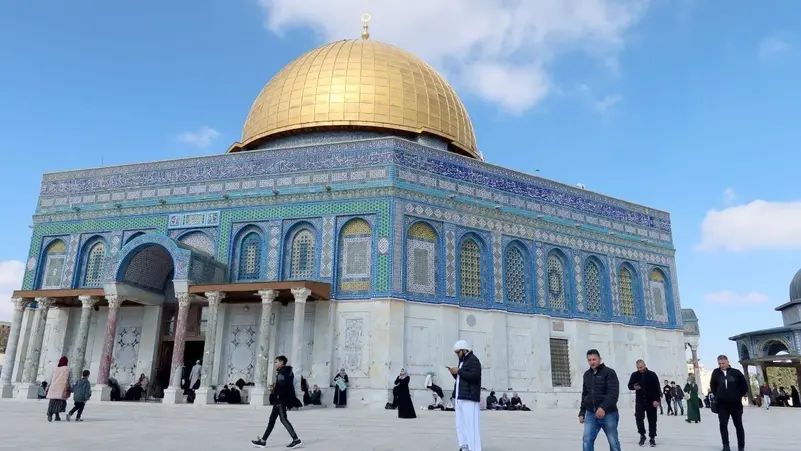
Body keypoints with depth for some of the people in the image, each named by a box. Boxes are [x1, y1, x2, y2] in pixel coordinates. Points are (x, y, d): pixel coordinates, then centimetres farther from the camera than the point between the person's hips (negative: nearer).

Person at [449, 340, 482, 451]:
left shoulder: (473, 360, -7)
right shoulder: (462, 361, 22)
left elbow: (474, 376, -20)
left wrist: (459, 371, -15)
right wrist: (454, 373, 8)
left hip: (469, 398, -10)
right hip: (460, 397, 10)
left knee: (471, 423, -10)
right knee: (460, 423, 10)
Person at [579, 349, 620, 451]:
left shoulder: (609, 372, -6)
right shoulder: (586, 374, 13)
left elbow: (613, 393, -17)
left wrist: (603, 408, -30)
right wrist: (582, 412, 18)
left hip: (608, 414, -5)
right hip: (591, 414, 5)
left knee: (613, 442, 7)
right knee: (587, 441, -3)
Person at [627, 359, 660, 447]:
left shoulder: (652, 374, -4)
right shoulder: (634, 375, 1)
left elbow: (657, 388, -5)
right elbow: (629, 385, 8)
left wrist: (656, 400, -11)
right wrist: (634, 387, -16)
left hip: (651, 401, -1)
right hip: (639, 401, 1)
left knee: (652, 420, 5)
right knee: (638, 417, -10)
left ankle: (652, 438, 17)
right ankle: (642, 435, 8)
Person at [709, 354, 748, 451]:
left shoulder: (736, 372, -4)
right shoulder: (716, 372, 1)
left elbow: (744, 384, 4)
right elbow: (712, 385, 15)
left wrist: (739, 395, 3)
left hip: (735, 403, -1)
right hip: (722, 404, 1)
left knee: (738, 425, 10)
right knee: (723, 425, -3)